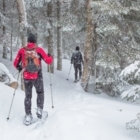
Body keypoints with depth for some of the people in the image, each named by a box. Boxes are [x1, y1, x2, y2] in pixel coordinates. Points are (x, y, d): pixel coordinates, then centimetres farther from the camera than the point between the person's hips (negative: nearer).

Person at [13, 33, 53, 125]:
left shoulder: (22, 50, -3)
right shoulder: (39, 50, -8)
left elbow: (15, 63, 4)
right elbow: (48, 61, -8)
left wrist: (19, 68, 25)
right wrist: (51, 57, 14)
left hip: (26, 77, 1)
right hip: (37, 77, -1)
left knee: (28, 96, 14)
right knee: (40, 93, 23)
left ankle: (28, 115, 10)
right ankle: (39, 110, 15)